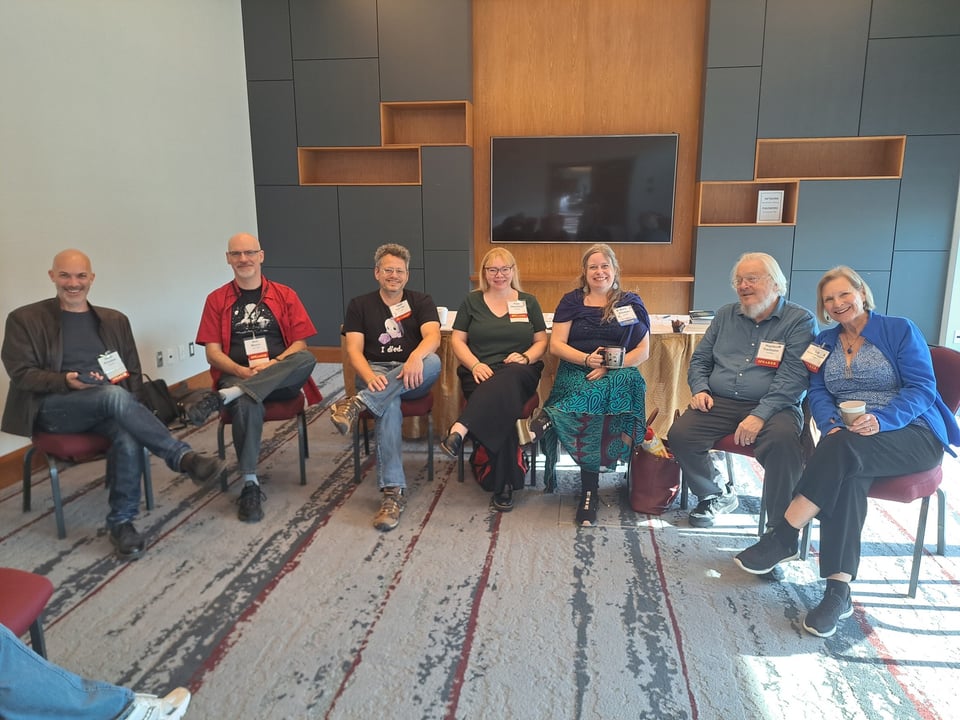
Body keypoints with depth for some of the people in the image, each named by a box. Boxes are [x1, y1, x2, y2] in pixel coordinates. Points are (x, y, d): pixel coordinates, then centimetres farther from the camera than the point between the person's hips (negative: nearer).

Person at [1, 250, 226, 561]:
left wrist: (129, 403, -6)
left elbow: (134, 373, 16)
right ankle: (183, 457, -36)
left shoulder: (115, 320, 17)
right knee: (113, 394, -36)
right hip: (52, 408, -3)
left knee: (129, 437, -33)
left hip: (106, 406, 3)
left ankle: (121, 523, -21)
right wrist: (66, 381, -19)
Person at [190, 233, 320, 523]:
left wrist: (274, 364, -16)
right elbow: (213, 353, 4)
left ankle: (222, 397, -37)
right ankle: (250, 484, -27)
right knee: (246, 403, -37)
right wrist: (243, 372, -16)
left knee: (307, 358, -33)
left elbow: (300, 345, 4)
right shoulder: (216, 300, 11)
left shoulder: (284, 294, 11)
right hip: (236, 377, -1)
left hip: (282, 379, 1)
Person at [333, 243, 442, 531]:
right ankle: (393, 491, -40)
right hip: (375, 373, -1)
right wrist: (370, 377, -23)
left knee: (433, 362, -34)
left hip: (412, 377, 1)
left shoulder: (421, 302, 11)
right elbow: (354, 349, 0)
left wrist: (416, 356, -33)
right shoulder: (359, 305, 12)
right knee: (389, 404, -36)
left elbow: (433, 337, -8)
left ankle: (359, 403, -40)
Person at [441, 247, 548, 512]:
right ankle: (504, 485, -37)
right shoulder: (472, 301, 15)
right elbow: (457, 340, 10)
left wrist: (525, 357, -9)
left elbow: (541, 341, 14)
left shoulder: (528, 302, 16)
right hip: (481, 373, 0)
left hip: (519, 373, 0)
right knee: (501, 403, -37)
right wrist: (475, 365, -9)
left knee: (505, 383, -41)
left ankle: (459, 431, -53)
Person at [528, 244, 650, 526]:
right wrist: (587, 359, -15)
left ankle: (548, 417, -35)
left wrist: (609, 367, -12)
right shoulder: (572, 301, 12)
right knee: (595, 406, -35)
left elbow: (643, 351, 6)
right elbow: (556, 345, 4)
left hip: (618, 374, 0)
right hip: (576, 372, 0)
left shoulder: (631, 303, 12)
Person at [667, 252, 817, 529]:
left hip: (773, 407, -4)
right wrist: (700, 389, 0)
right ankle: (717, 495, 8)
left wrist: (761, 415, -23)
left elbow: (793, 377, -11)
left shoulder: (800, 320, 0)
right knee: (679, 434, -20)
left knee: (782, 441, -36)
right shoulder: (725, 315, 16)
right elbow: (700, 359, 21)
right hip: (719, 403, 4)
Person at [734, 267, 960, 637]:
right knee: (845, 475, -33)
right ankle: (839, 590, -38)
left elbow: (922, 387, -7)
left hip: (913, 435, -3)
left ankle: (784, 536, -30)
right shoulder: (825, 341, 16)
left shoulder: (899, 329, 3)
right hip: (849, 439, 3)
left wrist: (881, 420, -25)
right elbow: (818, 393, 6)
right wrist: (831, 425, -16)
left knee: (843, 448, -37)